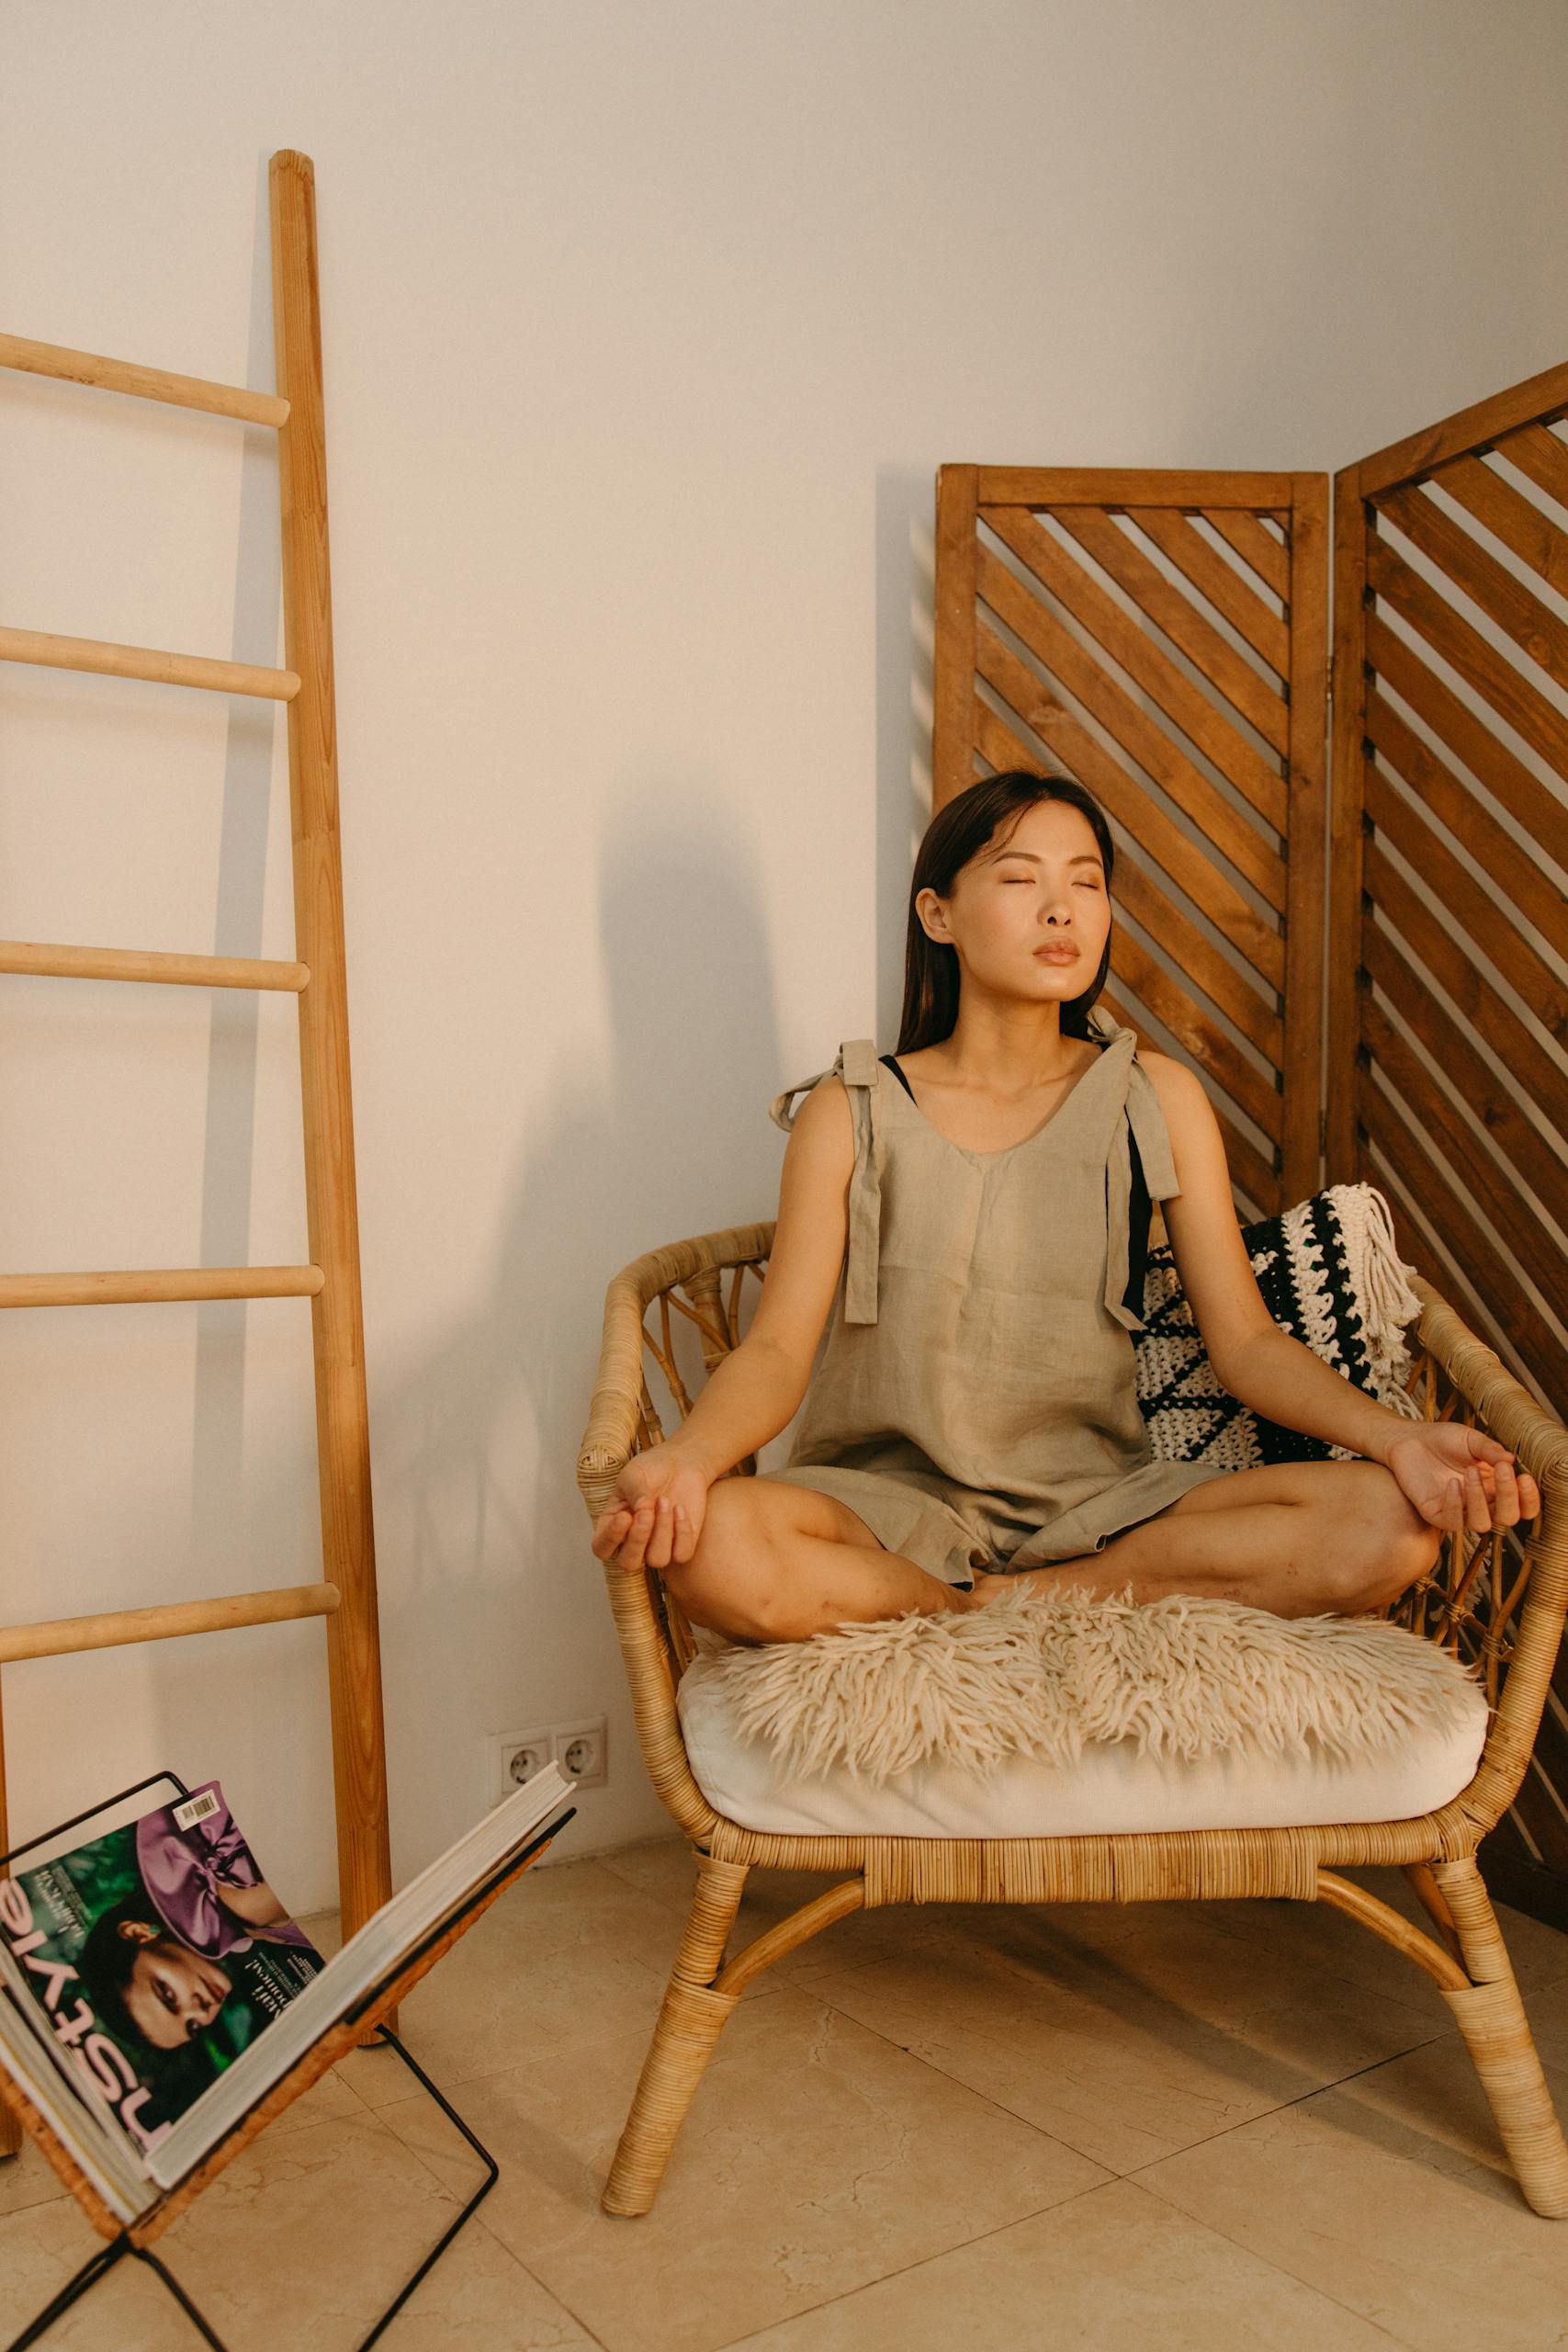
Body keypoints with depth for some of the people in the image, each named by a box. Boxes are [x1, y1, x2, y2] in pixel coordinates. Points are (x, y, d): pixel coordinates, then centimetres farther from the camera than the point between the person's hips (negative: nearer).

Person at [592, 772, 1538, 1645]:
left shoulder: (1157, 1099, 5)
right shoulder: (852, 1114, 0)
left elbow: (1247, 1340, 2)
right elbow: (778, 1349, -7)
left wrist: (1398, 1437, -17)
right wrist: (688, 1456, -29)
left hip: (1098, 1498, 2)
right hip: (893, 1493, -1)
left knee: (1391, 1524, -22)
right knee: (717, 1550, -34)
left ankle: (993, 1607, -15)